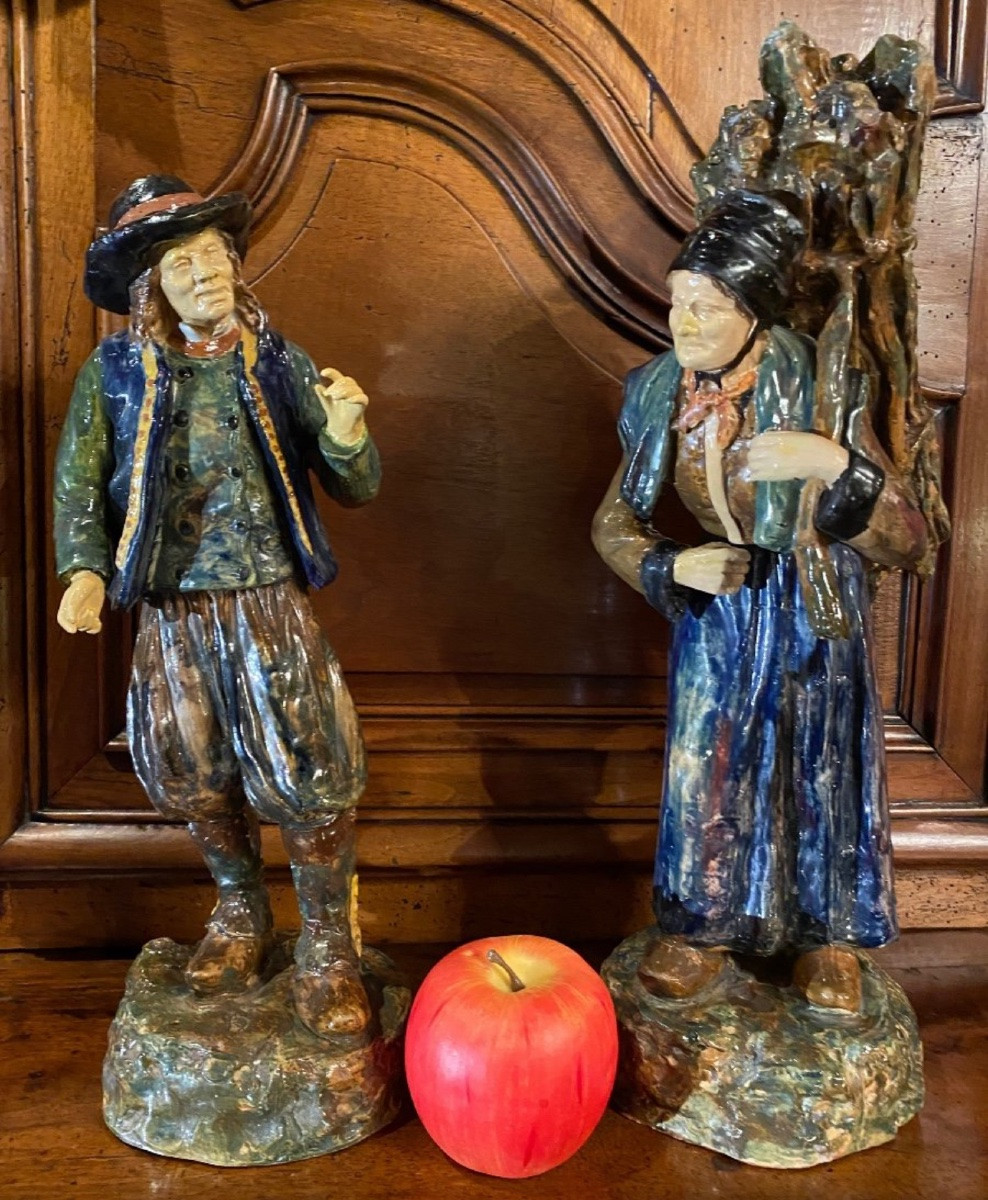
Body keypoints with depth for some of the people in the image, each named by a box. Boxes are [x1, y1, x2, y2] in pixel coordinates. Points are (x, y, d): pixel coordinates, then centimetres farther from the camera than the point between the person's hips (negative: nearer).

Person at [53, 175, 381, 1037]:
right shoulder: (114, 374, -2)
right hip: (174, 615, 2)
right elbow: (78, 487, -1)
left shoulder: (279, 364, -2)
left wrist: (346, 438, -23)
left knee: (309, 774, -2)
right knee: (195, 779, 15)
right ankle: (241, 908, 42)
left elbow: (358, 491, -2)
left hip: (272, 608, -1)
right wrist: (85, 570, -18)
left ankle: (329, 940, 21)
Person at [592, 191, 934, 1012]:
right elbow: (615, 522, -2)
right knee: (706, 760, 9)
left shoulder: (818, 387, -23)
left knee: (823, 763, 10)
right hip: (718, 595, 3)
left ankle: (828, 937, 36)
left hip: (814, 601, -2)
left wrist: (835, 465, -39)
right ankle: (700, 927, 33)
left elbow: (910, 544, -23)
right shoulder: (659, 392, -13)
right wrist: (674, 565, -21)